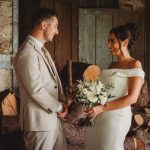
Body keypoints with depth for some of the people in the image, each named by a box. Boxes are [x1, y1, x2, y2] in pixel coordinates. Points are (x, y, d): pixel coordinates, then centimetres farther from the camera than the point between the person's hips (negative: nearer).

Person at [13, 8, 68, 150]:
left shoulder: (41, 49, 12)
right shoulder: (27, 53, -20)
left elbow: (54, 78, 16)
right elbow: (36, 91, -23)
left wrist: (62, 101, 0)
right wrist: (58, 107, -10)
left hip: (53, 117, 9)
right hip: (39, 120, -9)